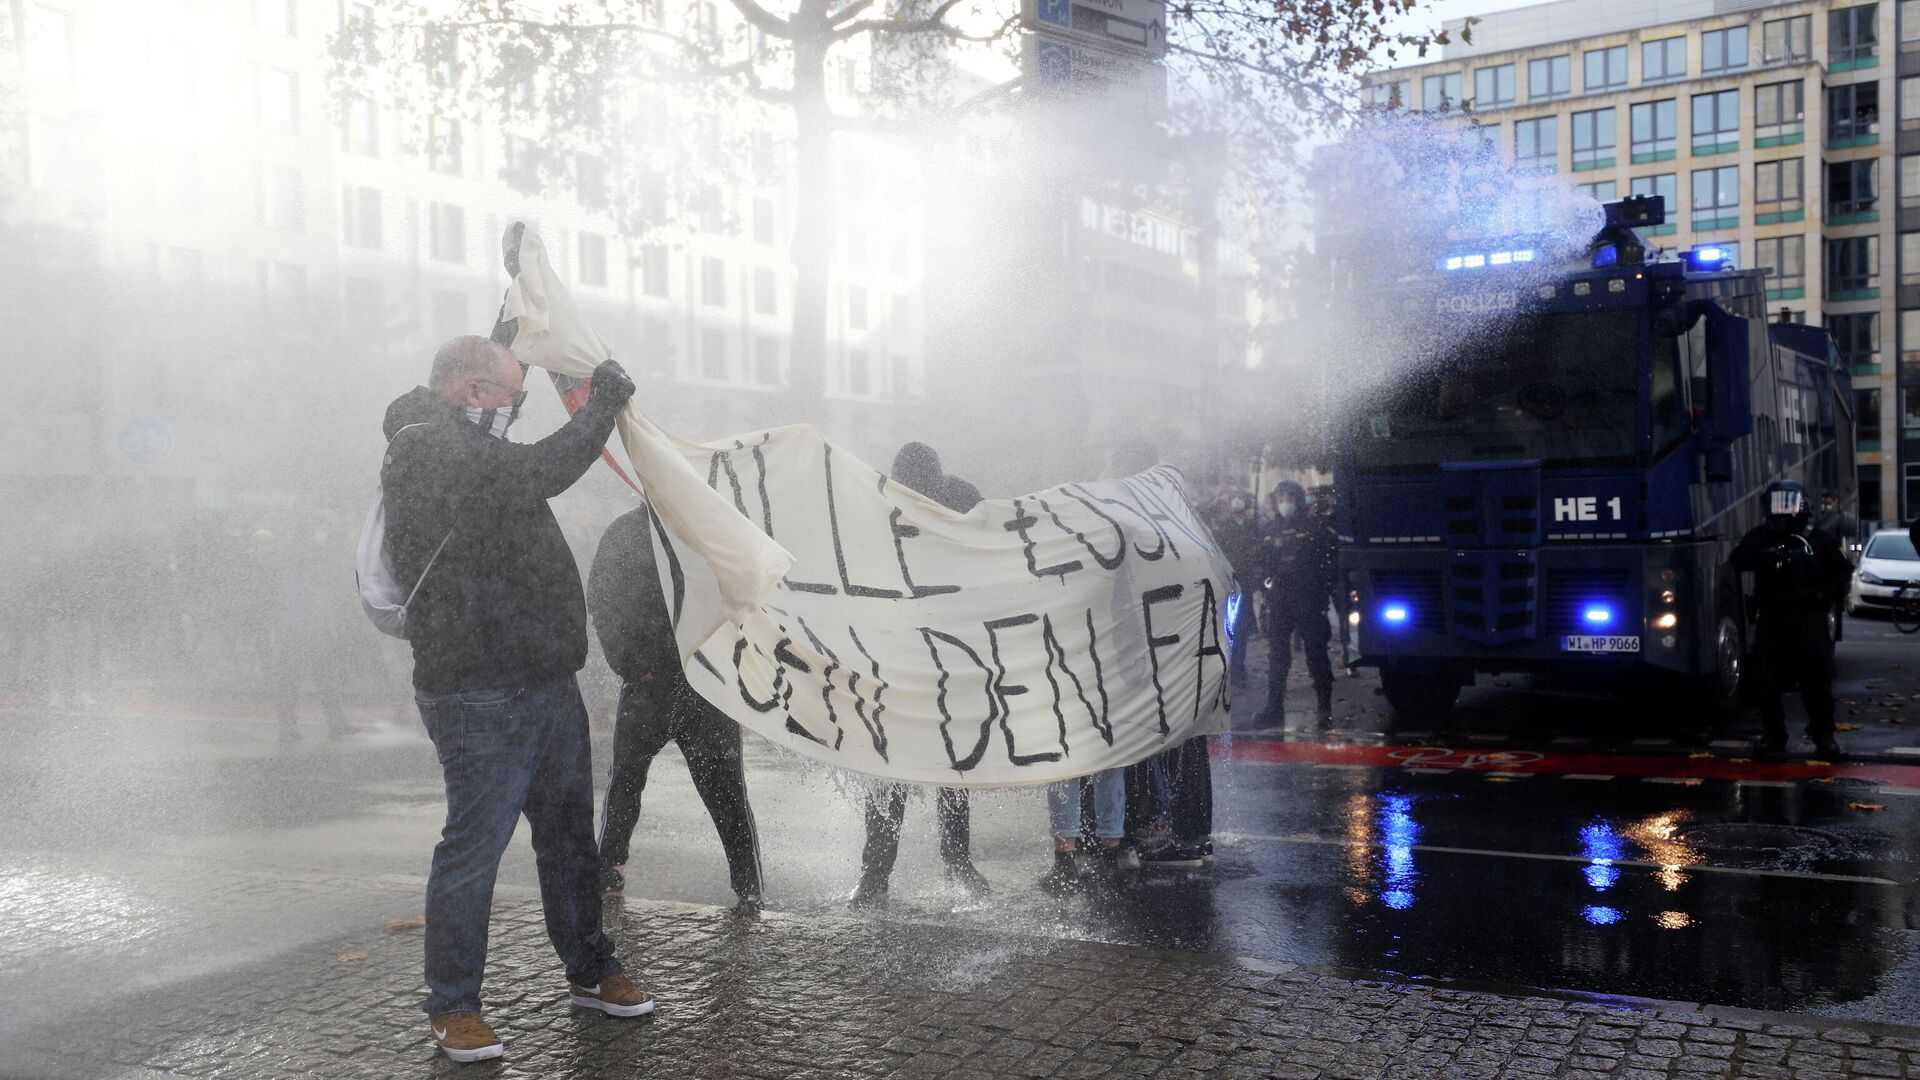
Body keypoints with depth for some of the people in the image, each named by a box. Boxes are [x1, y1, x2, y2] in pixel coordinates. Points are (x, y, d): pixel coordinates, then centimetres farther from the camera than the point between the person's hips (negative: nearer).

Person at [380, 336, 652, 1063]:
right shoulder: (426, 453, -16)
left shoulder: (469, 452, 17)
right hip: (479, 698, -10)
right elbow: (541, 472, -24)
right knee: (473, 848, -1)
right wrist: (603, 403, -13)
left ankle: (589, 970, 31)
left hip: (545, 685, 10)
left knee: (569, 837, 17)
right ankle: (452, 1006, 13)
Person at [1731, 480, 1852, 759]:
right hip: (1770, 618, 2)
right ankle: (1774, 734, 13)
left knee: (1817, 676, -4)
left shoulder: (1818, 540, 7)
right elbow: (1738, 561, -8)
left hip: (1809, 618, -1)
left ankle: (1823, 733, 6)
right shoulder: (1759, 537, 9)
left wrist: (1829, 593, 0)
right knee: (1766, 678, 3)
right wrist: (1762, 538, -20)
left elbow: (1841, 570, 16)